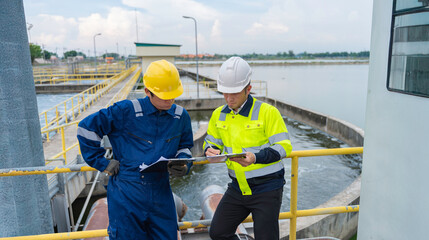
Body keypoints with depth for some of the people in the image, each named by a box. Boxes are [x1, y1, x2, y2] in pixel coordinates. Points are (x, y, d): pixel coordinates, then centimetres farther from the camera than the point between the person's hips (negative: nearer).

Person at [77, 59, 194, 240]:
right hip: (126, 194, -3)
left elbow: (185, 146, 17)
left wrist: (182, 164, -5)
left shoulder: (181, 116, 1)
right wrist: (102, 163, -6)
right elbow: (86, 127, -5)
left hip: (160, 194, 4)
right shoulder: (126, 111, -12)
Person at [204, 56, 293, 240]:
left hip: (266, 189, -5)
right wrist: (211, 151, -10)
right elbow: (210, 142, 15)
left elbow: (283, 147, -14)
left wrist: (256, 158, -31)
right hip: (237, 188, 5)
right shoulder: (219, 114, 4)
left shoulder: (268, 112, -13)